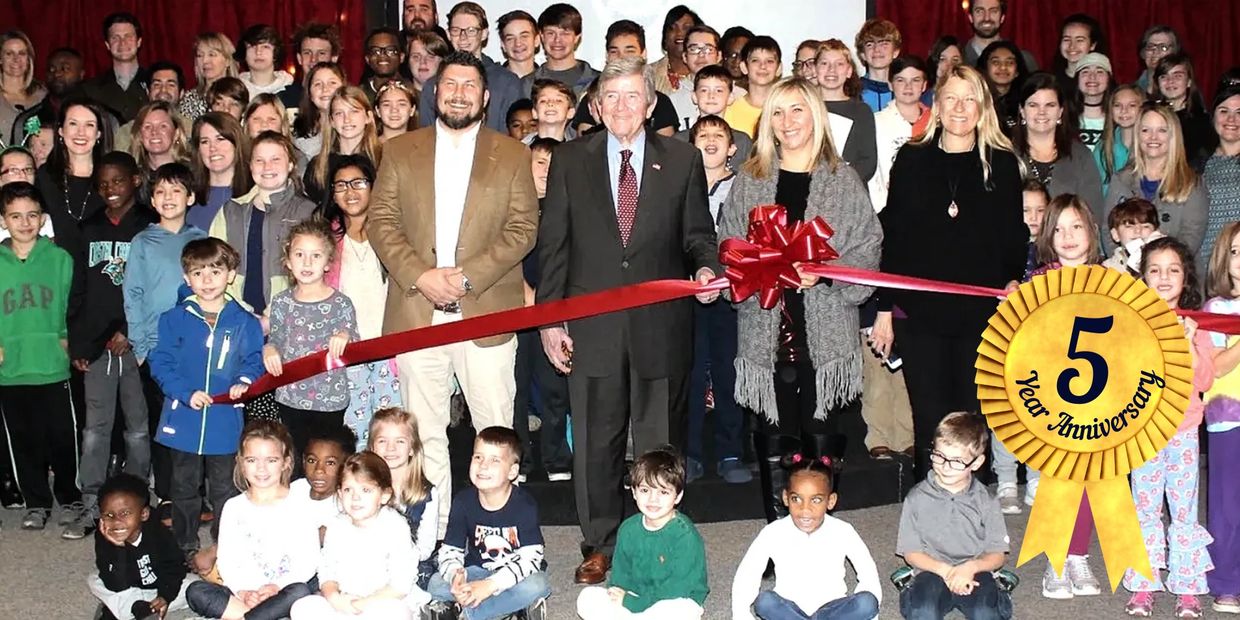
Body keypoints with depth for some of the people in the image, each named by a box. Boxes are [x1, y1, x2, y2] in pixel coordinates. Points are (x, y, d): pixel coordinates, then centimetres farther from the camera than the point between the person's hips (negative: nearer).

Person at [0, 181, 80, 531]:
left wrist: (66, 338, 0)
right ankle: (36, 503, 22)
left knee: (62, 437, 5)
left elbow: (73, 305, 8)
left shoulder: (60, 259, 1)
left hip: (53, 367, -1)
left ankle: (70, 498, 23)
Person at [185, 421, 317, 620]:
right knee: (195, 591, -22)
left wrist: (277, 586, -18)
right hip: (240, 593, 3)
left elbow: (308, 562, -4)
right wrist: (242, 591, -14)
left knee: (300, 592, -34)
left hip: (280, 594, -3)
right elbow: (226, 560, 3)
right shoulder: (234, 508, 7)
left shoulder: (298, 508, 0)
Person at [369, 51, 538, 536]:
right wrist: (419, 276, -11)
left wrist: (468, 276, -12)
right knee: (424, 433, 6)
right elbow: (381, 222, 5)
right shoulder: (400, 152, 11)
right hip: (416, 313, 1)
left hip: (487, 313, -1)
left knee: (496, 431, 1)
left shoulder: (512, 155, 8)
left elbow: (523, 228, 0)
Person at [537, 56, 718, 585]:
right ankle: (599, 546, 20)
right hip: (593, 323, 0)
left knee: (660, 443, 7)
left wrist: (706, 267, -13)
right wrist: (550, 318, 0)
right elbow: (553, 243, 5)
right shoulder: (570, 160, 6)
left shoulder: (682, 159, 6)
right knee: (595, 441, 7)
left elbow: (697, 233, 9)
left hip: (661, 323, 0)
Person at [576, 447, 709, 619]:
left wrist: (630, 602, -18)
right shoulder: (629, 529, 2)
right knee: (587, 599, -13)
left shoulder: (685, 535, -18)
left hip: (677, 602, -5)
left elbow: (678, 588, -21)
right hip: (637, 598, 6)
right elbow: (621, 574, 10)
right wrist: (618, 590, -12)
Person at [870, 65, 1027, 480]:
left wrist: (1013, 280, -10)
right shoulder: (912, 160, 5)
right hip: (920, 311, 0)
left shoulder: (1002, 164, 6)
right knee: (930, 423, 3)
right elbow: (892, 236, 4)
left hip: (982, 314, 0)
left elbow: (1014, 236, 8)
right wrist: (884, 308, 1)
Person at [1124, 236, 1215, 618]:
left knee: (1184, 509, 3)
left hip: (1183, 428, 0)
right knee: (1145, 508, 5)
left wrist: (1189, 342, -15)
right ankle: (1144, 585, 14)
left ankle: (1188, 587, 12)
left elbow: (1204, 379, -3)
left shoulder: (1195, 322, 2)